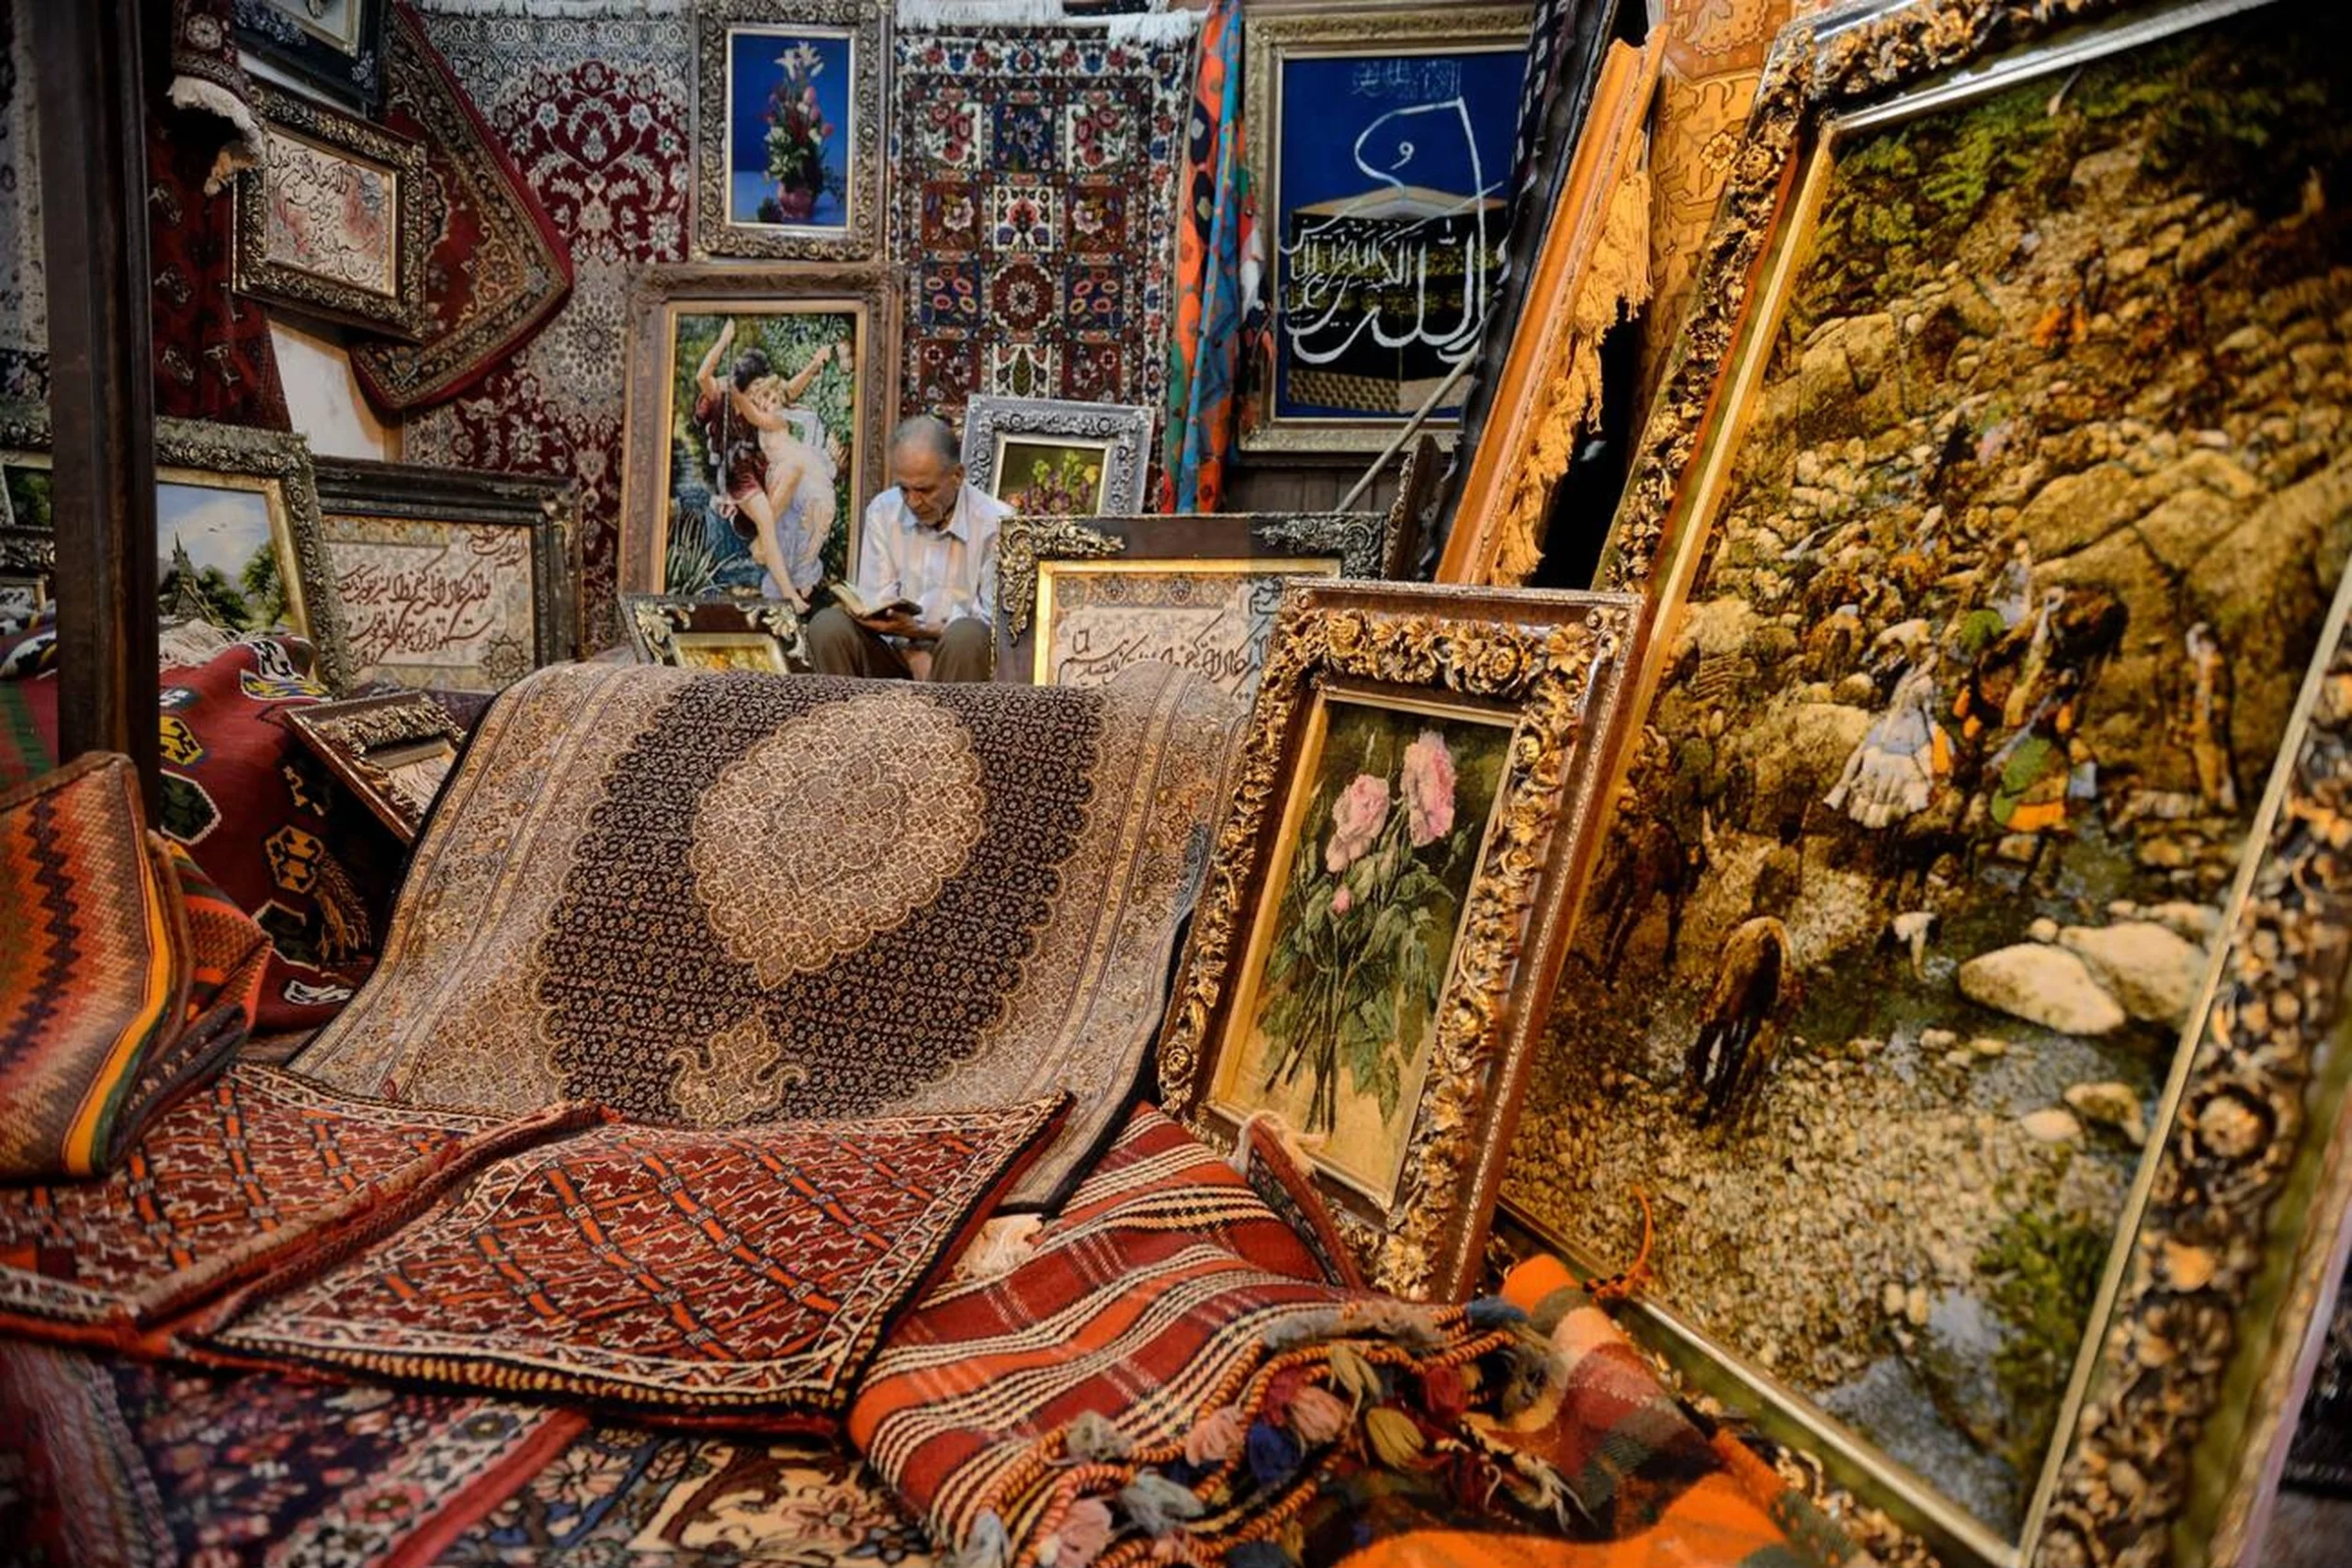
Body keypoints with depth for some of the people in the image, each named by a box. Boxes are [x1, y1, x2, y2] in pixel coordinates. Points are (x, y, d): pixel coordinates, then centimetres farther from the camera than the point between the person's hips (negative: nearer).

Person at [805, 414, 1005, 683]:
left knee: (967, 637, -37)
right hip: (896, 649, 3)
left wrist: (920, 630, -23)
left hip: (962, 653, -3)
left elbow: (993, 623, -11)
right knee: (826, 626, -23)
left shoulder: (996, 523, -10)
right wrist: (913, 654, -19)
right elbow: (876, 605, -1)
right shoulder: (882, 511, 2)